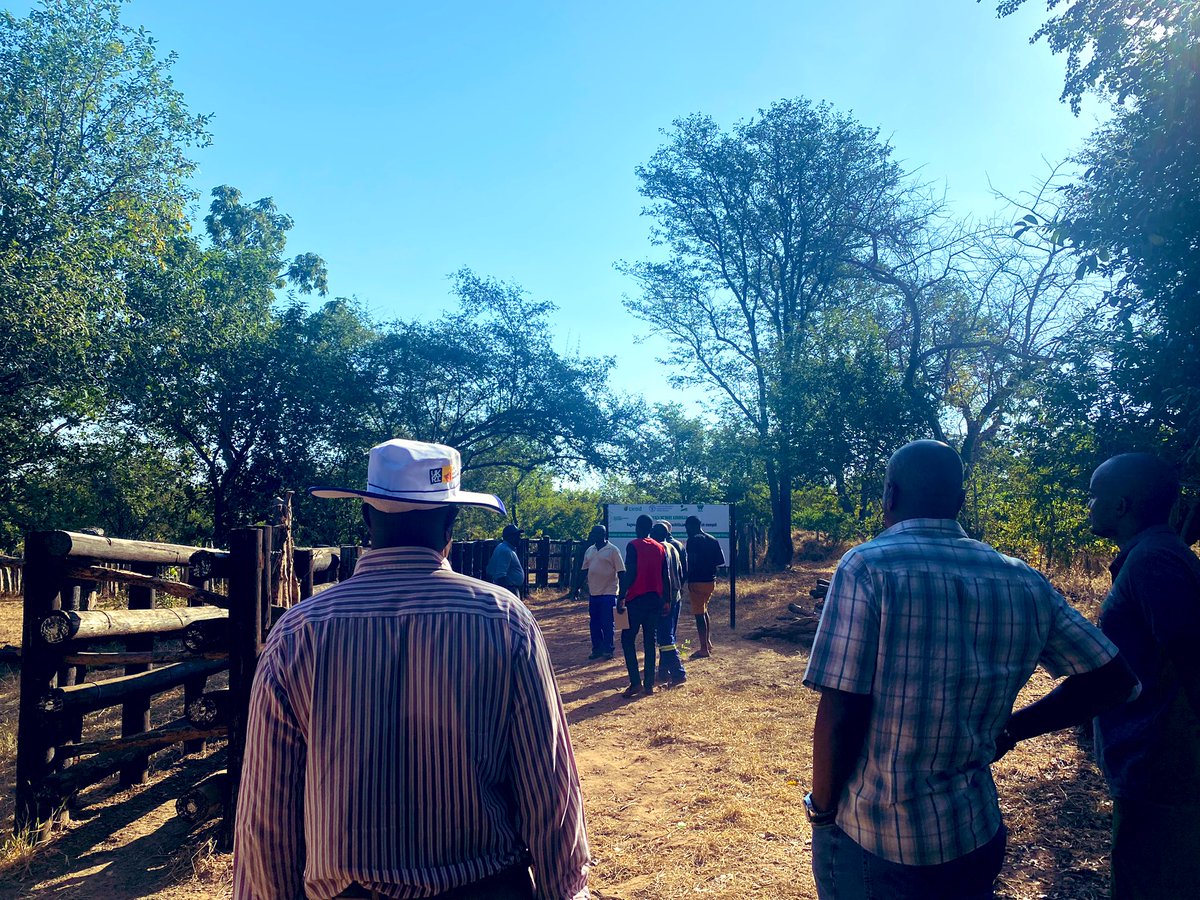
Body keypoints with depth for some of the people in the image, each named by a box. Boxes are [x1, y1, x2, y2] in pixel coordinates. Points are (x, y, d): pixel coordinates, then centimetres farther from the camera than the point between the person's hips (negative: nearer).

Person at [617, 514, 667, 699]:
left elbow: (629, 573, -15)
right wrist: (664, 599, 17)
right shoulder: (660, 548, 9)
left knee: (628, 639, 1)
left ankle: (635, 682, -9)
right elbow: (664, 576, 10)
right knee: (650, 640, 10)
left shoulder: (633, 546, -7)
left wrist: (621, 597, -13)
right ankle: (649, 683, 10)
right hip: (655, 599, 6)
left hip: (636, 599, -5)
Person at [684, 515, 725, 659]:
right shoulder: (713, 540, 11)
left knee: (699, 614, -3)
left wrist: (687, 580, -8)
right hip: (711, 581, 8)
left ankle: (704, 649, -1)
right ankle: (708, 643, 29)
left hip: (697, 581, -8)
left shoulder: (693, 540, -12)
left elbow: (691, 563, -18)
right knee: (704, 611, 23)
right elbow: (721, 561, 10)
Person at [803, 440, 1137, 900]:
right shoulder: (1023, 581, -3)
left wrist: (822, 809, -6)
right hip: (976, 838, 5)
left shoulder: (866, 567, -18)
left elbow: (840, 712, -21)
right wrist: (1010, 729, 9)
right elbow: (1112, 677, 6)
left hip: (871, 840, -4)